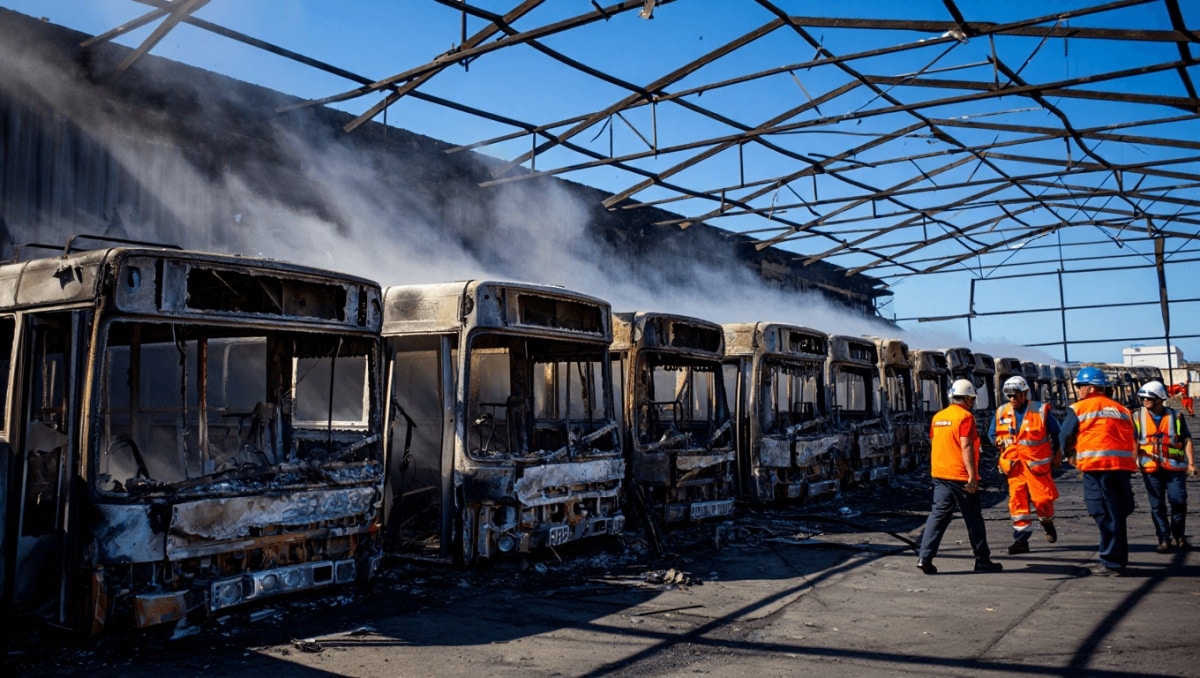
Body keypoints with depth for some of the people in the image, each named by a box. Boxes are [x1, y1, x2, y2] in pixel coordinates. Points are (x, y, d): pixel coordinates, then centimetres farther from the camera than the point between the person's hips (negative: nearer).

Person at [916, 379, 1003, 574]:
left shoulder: (937, 417, 11)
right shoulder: (965, 416, -11)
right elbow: (966, 447, -19)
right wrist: (972, 476, -20)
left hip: (939, 475, 6)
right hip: (961, 476, -6)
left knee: (938, 515, 5)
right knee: (973, 518, 7)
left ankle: (924, 557, -4)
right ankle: (982, 560, 18)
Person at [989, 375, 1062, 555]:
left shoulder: (1041, 411, -6)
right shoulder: (1001, 412, 3)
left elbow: (1056, 433, 7)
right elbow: (992, 433, 18)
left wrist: (1057, 454, 13)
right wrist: (1000, 442, 2)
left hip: (1037, 464, -3)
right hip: (1015, 465, 3)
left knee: (1042, 499, -1)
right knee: (1017, 500, -2)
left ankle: (1047, 523, 33)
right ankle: (1021, 539, 3)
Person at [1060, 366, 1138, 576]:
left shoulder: (1078, 408, 0)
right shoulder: (1121, 409, 17)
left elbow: (1066, 437, 4)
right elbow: (1133, 440, 18)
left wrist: (1071, 456, 21)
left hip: (1096, 466, -6)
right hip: (1123, 466, 6)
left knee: (1105, 516, -3)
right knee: (1118, 515, 14)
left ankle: (1111, 564, -2)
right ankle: (1120, 559, 21)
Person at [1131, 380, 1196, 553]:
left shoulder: (1176, 416, 5)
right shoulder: (1137, 416, 4)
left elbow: (1187, 440, 5)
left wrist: (1191, 463, -2)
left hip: (1174, 468, -1)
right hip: (1150, 468, 1)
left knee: (1178, 501, -5)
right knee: (1157, 506, 5)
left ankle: (1178, 536, 16)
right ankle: (1164, 540, 12)